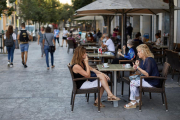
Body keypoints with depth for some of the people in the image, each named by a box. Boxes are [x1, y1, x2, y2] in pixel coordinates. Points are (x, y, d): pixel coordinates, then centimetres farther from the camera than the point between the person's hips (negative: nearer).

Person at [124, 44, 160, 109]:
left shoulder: (149, 60, -20)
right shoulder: (142, 60, 9)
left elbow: (147, 74, -27)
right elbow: (140, 73, 15)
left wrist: (138, 67, -26)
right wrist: (136, 68, -5)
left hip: (152, 83, -10)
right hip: (147, 80, 10)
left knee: (133, 83, -14)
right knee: (133, 81, 11)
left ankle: (133, 102, -2)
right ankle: (138, 100, 12)